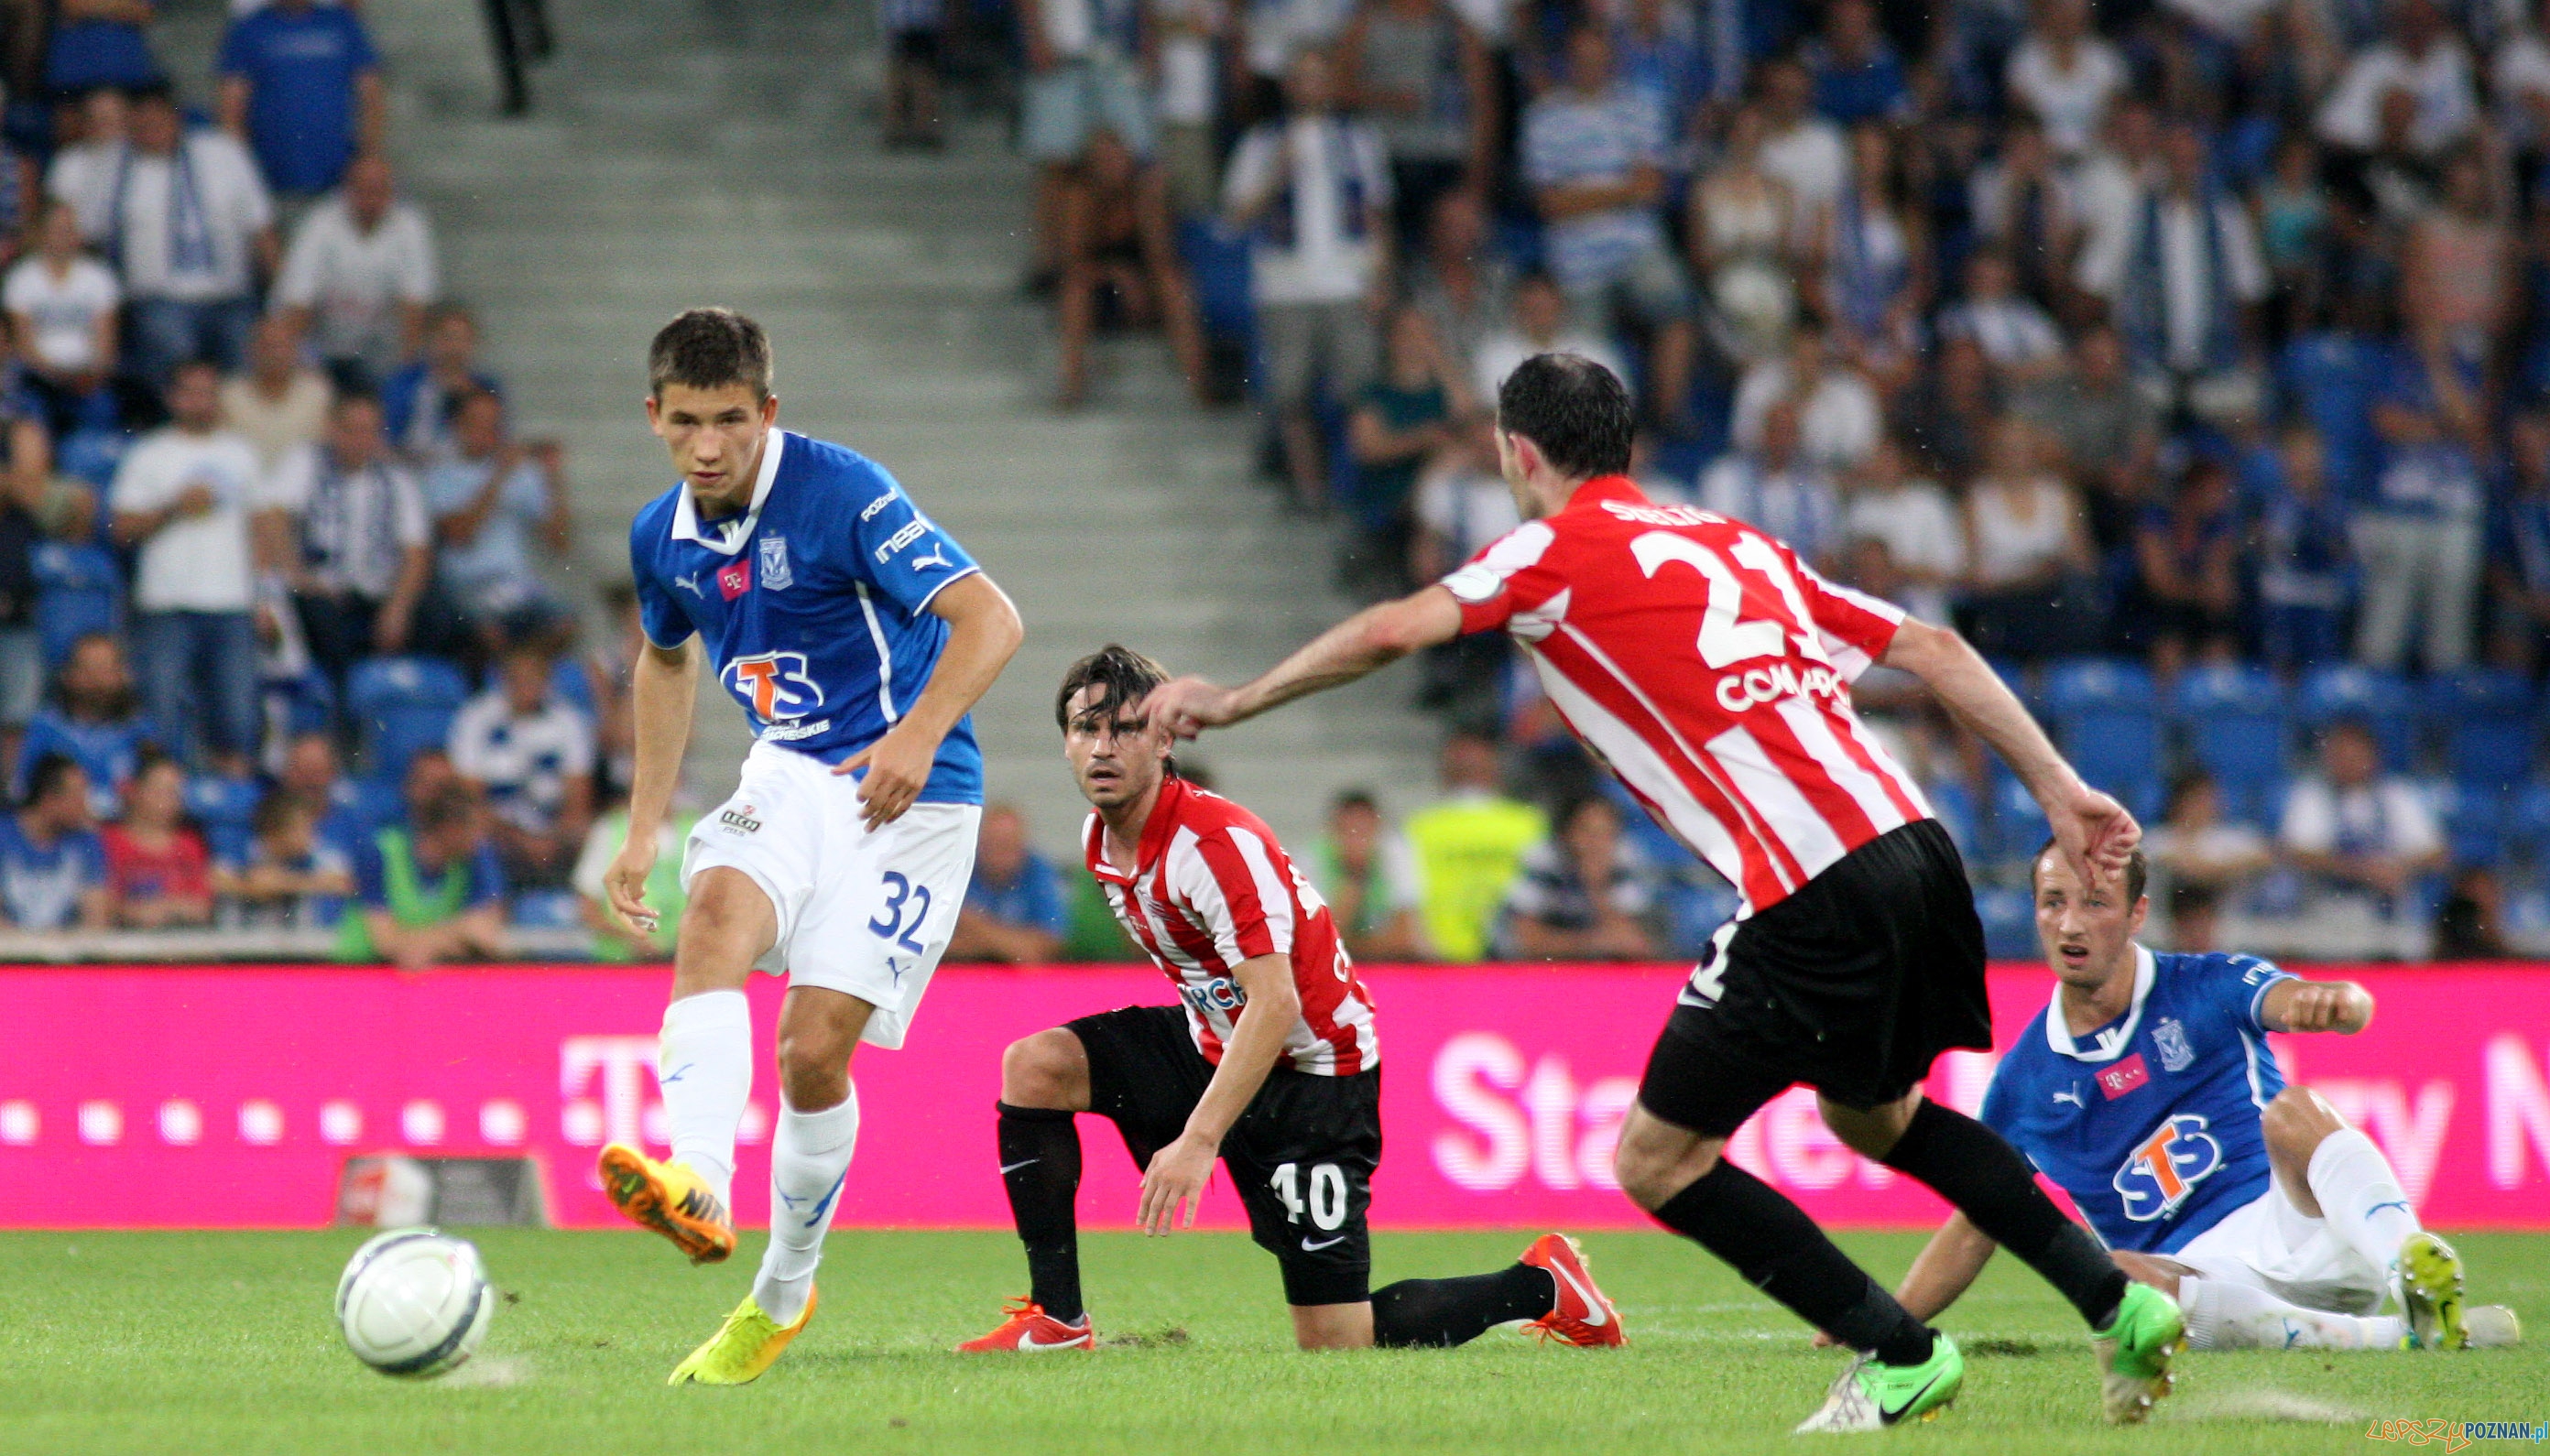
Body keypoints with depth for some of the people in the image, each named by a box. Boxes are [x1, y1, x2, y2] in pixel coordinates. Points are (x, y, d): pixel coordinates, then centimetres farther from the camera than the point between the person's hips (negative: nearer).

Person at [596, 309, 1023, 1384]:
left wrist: (918, 735, -38)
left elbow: (989, 619, -22)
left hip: (906, 796, -5)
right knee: (714, 913, -29)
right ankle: (700, 1190, -48)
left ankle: (782, 1293, 11)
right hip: (789, 776, 5)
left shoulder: (842, 492, -17)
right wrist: (643, 831, 21)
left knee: (815, 1046, -12)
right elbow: (666, 659, 26)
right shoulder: (663, 537, 4)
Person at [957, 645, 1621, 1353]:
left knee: (1338, 1346, -9)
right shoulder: (1101, 840, 1)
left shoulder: (1214, 841, -26)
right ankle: (1057, 1320, -8)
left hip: (1312, 1068, -8)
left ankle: (1543, 1283, 14)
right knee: (1033, 1066, -11)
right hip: (1214, 1043, 8)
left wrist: (1198, 1141, -40)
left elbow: (1274, 1002, -33)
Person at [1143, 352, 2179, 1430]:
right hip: (1910, 843, 8)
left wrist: (1230, 703, 1)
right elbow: (1930, 647, 19)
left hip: (1814, 899, -8)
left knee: (1657, 1162, 4)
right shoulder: (1736, 543, 23)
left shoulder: (1558, 550, 3)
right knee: (1870, 1115, 31)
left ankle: (1900, 1354, 5)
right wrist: (2058, 789, 19)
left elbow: (1392, 632, -10)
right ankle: (2118, 1303, 27)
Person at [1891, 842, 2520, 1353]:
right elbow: (1973, 1228, 22)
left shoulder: (2205, 988, 3)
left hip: (2293, 1221, -1)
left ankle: (2415, 1267, -57)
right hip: (2199, 1269, 1)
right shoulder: (2022, 1080, 11)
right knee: (2109, 1273, -33)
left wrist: (2332, 1000, -43)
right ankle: (2392, 1336, -38)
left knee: (2291, 1112, -30)